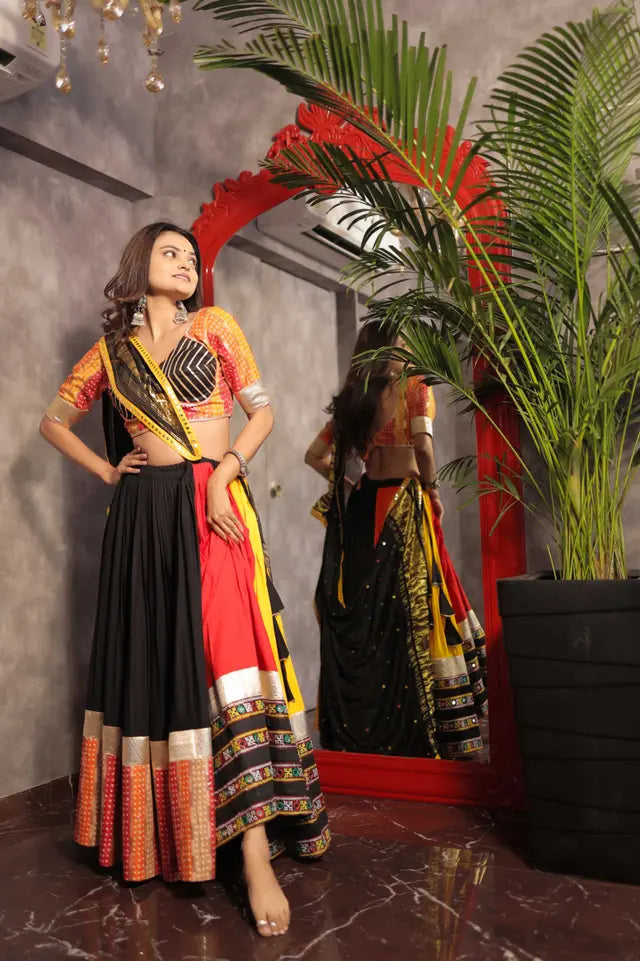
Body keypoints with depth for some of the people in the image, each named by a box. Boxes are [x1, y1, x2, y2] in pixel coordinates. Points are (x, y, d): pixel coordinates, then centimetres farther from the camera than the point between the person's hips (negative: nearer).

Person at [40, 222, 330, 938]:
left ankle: (256, 854, -13)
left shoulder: (214, 326, 9)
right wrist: (107, 471, 8)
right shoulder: (111, 350, 13)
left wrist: (224, 473, -9)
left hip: (211, 505, -2)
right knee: (149, 659, 5)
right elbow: (54, 422, 22)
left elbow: (263, 412, 6)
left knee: (229, 656, -13)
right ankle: (152, 838, 21)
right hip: (143, 515, 2)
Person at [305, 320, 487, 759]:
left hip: (361, 509, 5)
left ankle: (357, 730, 16)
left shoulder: (352, 400, 12)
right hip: (403, 504, -5)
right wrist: (431, 487, -5)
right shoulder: (414, 389, -2)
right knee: (410, 610, -2)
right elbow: (423, 443, -18)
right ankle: (411, 731, 0)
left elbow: (315, 455, 15)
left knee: (362, 614, 9)